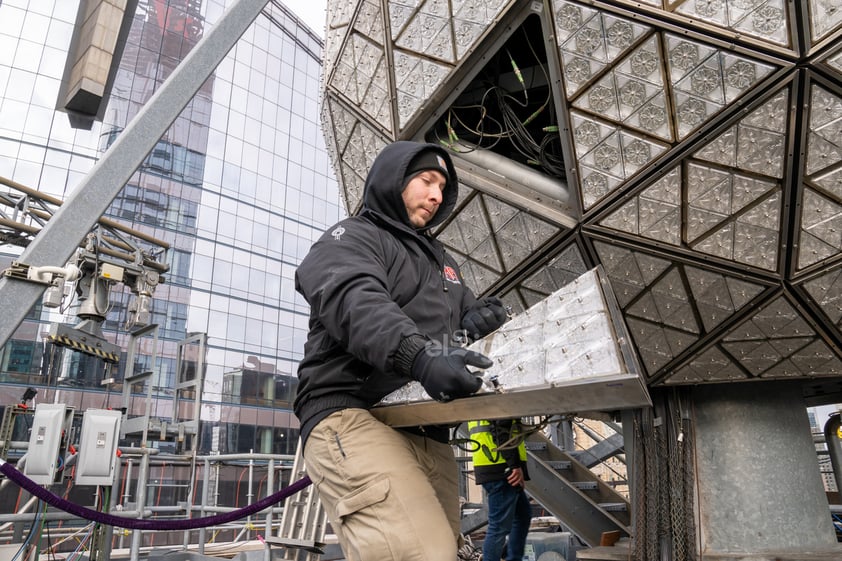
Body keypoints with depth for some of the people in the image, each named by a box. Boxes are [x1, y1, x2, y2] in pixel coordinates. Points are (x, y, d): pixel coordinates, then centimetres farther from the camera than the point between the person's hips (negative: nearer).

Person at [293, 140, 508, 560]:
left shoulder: (440, 260, 29)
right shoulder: (352, 237, 4)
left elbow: (465, 319, 30)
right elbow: (355, 301, -18)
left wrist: (478, 320, 3)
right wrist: (418, 356, -37)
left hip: (428, 436, 8)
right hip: (353, 417, -8)